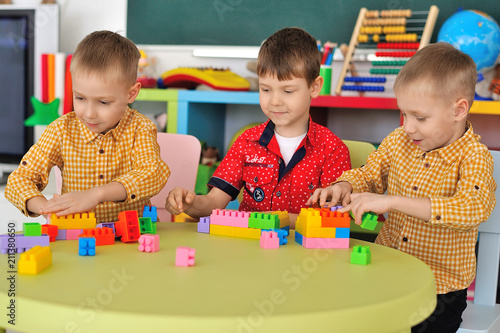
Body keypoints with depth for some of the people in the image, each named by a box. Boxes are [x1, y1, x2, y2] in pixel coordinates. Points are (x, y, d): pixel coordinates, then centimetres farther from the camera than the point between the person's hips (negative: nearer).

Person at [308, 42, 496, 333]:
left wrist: (391, 201, -36)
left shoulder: (474, 157, -14)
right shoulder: (399, 141, 2)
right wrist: (344, 187, -9)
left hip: (440, 287, -4)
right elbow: (369, 175, 17)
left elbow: (475, 208, -31)